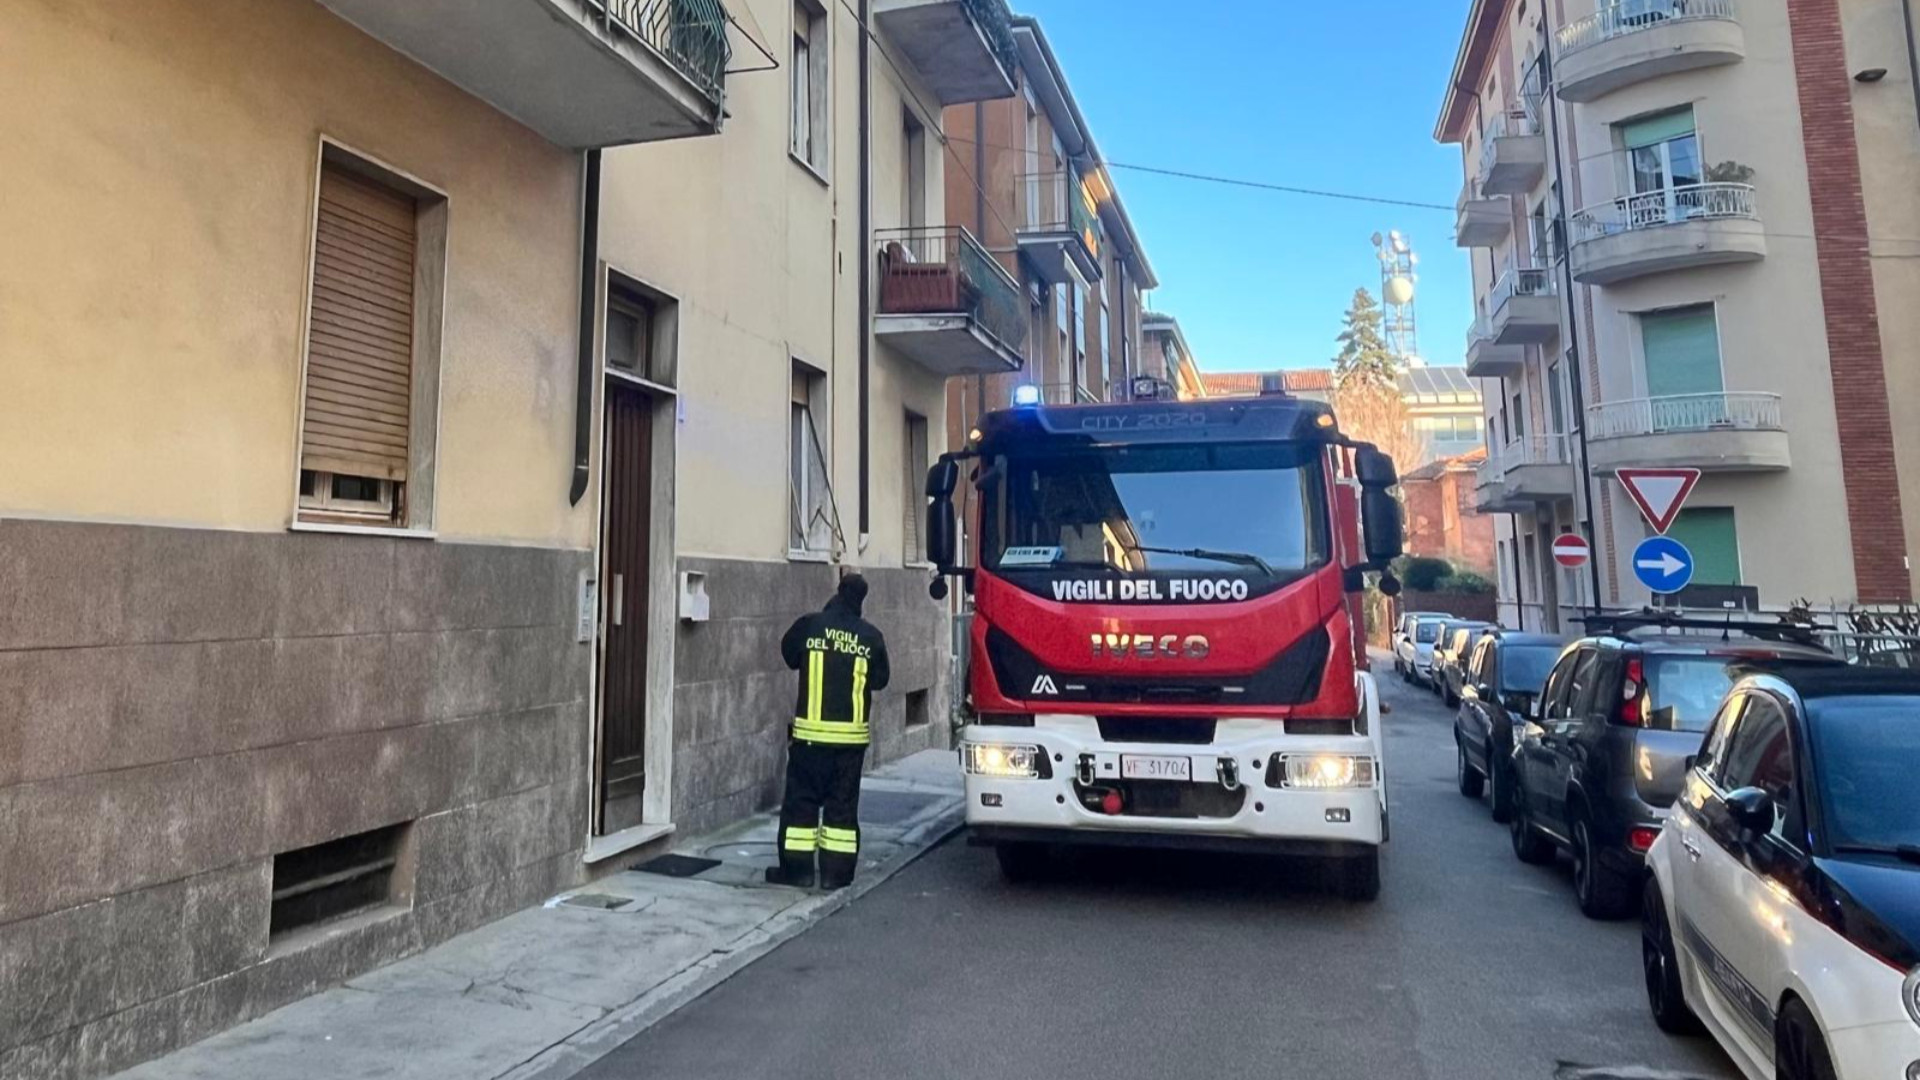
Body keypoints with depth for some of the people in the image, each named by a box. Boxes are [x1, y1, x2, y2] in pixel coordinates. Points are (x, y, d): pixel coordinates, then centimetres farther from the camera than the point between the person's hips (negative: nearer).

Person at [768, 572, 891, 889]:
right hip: (852, 735, 1)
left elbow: (789, 656, 12)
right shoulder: (871, 636, -3)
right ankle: (836, 871, 12)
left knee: (801, 799, 9)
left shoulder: (808, 625, -6)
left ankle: (797, 867, 12)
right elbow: (880, 680, 7)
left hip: (810, 731, -1)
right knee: (843, 803, 9)